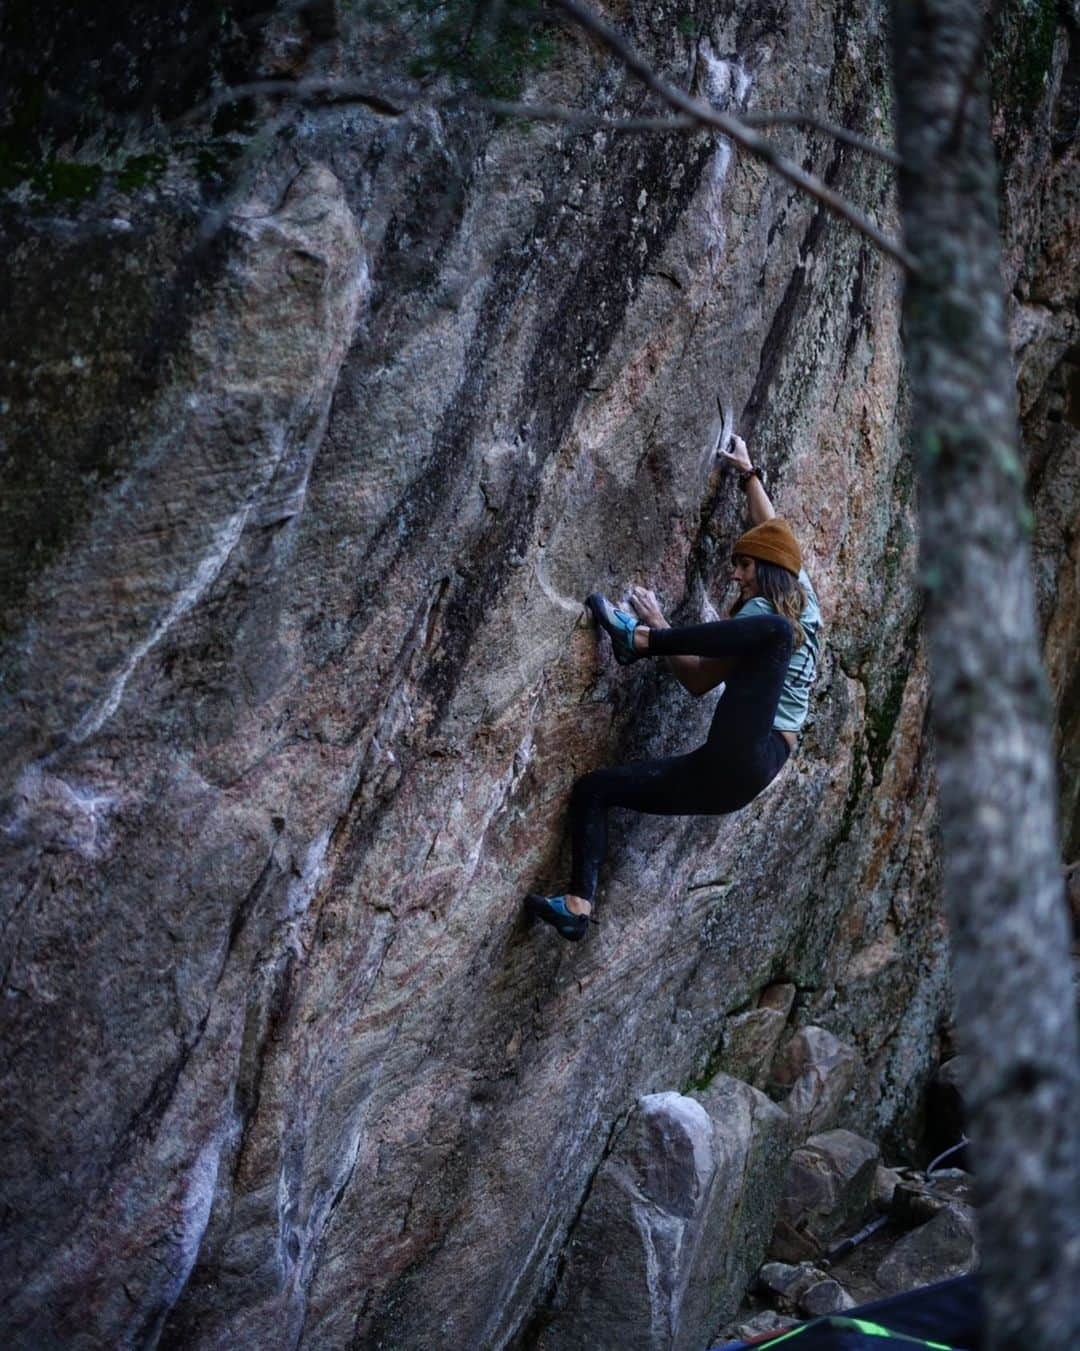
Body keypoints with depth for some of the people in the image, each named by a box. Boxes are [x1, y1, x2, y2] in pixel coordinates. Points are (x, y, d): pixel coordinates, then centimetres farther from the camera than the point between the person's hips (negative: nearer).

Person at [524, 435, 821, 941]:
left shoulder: (763, 611, -1)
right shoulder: (802, 599, 21)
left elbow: (699, 680, -3)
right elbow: (773, 532, 36)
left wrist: (656, 629, 3)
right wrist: (750, 474, 42)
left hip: (745, 759, -9)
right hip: (728, 774, 9)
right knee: (593, 789, 7)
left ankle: (637, 640, -15)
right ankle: (578, 907, -6)